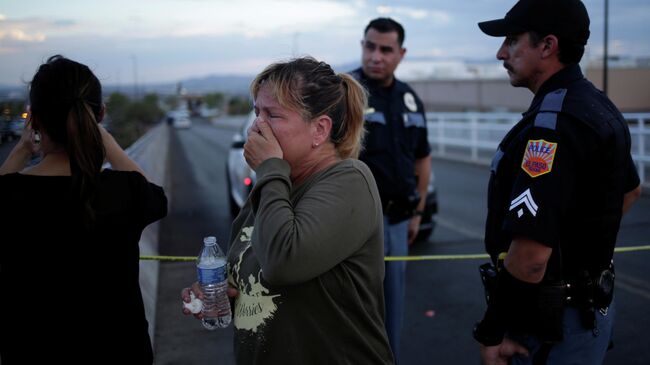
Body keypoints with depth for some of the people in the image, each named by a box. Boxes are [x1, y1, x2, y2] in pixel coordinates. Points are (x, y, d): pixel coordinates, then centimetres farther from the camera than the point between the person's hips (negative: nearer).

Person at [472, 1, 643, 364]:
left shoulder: (550, 124, -26)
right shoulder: (601, 106, 7)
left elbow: (530, 255, -32)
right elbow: (630, 190, 24)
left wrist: (491, 331, -20)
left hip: (552, 320, -9)